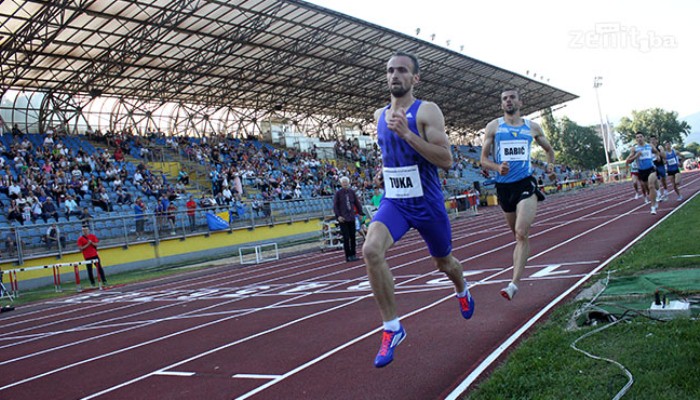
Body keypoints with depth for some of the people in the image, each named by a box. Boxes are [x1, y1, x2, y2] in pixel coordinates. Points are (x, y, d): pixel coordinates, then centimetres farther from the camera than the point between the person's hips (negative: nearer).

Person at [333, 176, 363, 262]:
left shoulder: (352, 192, 7)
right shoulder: (338, 193, -2)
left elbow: (357, 203, 13)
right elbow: (335, 206, -3)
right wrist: (338, 216, -12)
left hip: (351, 218, 4)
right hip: (343, 219, -4)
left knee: (353, 237, 7)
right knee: (346, 238, -5)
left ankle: (353, 254, 16)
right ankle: (348, 256, 0)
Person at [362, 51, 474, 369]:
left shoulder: (427, 111, -11)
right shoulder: (380, 115, 7)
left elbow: (446, 160, -21)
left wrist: (406, 133, -28)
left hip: (427, 203, -3)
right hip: (392, 202, 3)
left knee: (443, 262, 19)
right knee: (371, 250, -26)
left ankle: (462, 291, 57)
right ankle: (392, 328, -14)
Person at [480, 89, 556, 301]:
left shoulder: (532, 127, 9)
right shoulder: (493, 126, 5)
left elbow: (549, 149, 24)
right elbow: (484, 159, 3)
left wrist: (550, 165, 3)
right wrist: (497, 168, -18)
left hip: (526, 183, -1)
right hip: (504, 186, 1)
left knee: (521, 233, -18)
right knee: (518, 234, 12)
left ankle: (514, 283, -21)